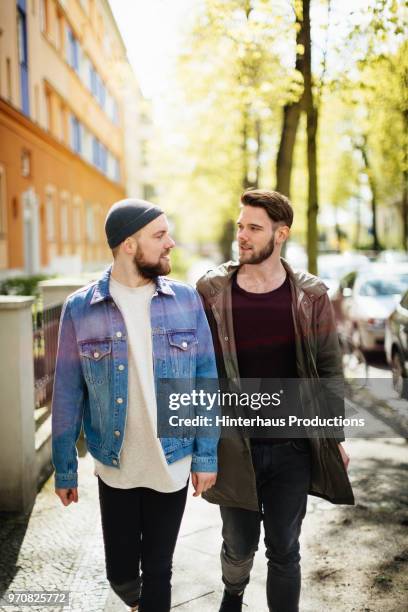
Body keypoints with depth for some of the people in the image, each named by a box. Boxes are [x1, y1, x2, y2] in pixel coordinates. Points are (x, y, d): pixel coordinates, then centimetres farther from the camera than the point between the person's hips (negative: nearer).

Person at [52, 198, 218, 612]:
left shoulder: (186, 301, -4)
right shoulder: (80, 309, -8)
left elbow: (206, 380, 0)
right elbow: (68, 393, -2)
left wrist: (207, 455, -3)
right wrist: (64, 468, 1)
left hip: (173, 466, 1)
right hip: (114, 468, 0)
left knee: (158, 569, 12)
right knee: (120, 571, 13)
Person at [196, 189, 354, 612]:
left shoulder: (310, 296, -4)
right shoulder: (212, 291, -4)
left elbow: (329, 370, 3)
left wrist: (336, 436, 5)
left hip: (293, 449, 0)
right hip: (234, 448, 1)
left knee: (284, 551, 10)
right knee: (239, 546, 17)